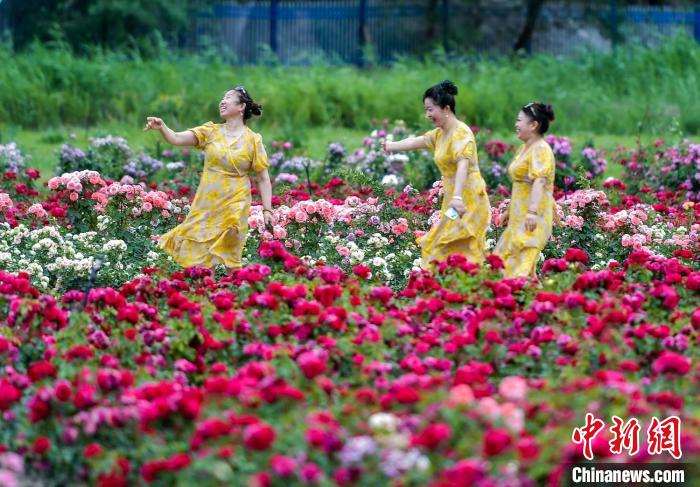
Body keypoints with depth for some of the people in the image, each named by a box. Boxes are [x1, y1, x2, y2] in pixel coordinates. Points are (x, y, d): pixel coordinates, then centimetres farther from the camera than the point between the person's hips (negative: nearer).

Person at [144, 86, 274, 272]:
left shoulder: (253, 140, -1)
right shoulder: (211, 131, 4)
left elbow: (263, 178, 0)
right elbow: (177, 138, -8)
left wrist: (267, 209, -8)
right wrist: (162, 127, -28)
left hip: (234, 206, -3)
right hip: (206, 204, 3)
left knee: (230, 259, -2)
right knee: (200, 258, 5)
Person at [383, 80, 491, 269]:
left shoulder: (461, 132, -15)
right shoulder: (439, 134, 13)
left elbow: (463, 165, -30)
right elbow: (415, 142, 30)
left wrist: (457, 197, -43)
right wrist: (391, 146, 46)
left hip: (468, 201, -9)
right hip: (453, 199, 9)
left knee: (464, 252, -14)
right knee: (444, 251, 5)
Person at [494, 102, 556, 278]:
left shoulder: (540, 150, -13)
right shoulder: (524, 148, 17)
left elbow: (539, 182, -26)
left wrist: (532, 212, -37)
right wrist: (509, 209, 30)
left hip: (533, 218, -10)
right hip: (519, 215, 10)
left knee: (522, 267, -17)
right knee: (506, 261, 7)